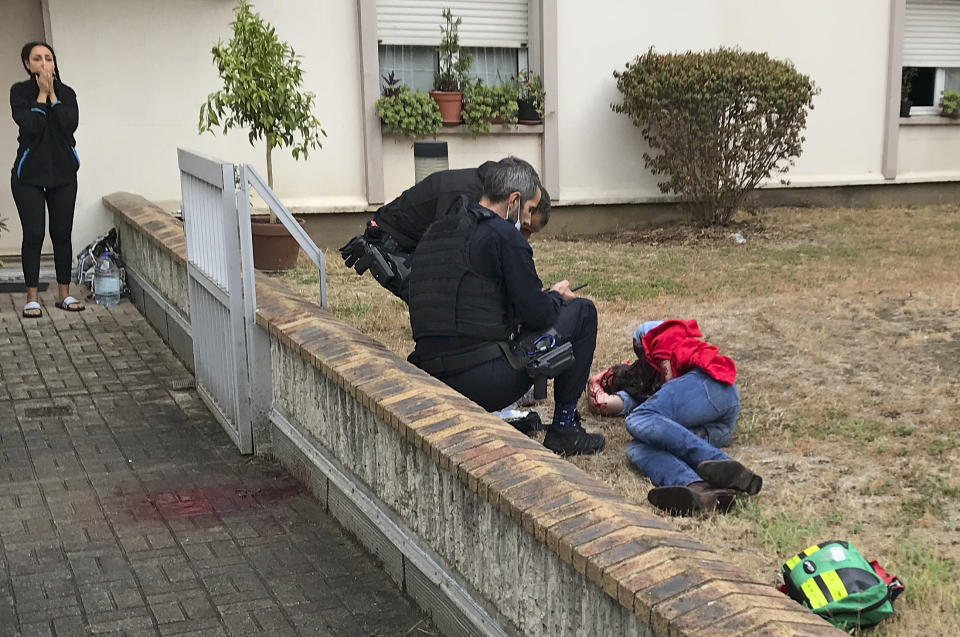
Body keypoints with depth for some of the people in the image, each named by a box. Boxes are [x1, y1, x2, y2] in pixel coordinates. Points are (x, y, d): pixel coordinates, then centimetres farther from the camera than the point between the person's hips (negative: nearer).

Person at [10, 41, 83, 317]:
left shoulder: (66, 93, 4)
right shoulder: (20, 92, -2)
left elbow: (70, 125, -12)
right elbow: (30, 126, -17)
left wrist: (53, 95, -11)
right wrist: (42, 94, -12)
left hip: (63, 173, 2)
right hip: (29, 173, -2)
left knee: (62, 233, 6)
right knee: (33, 234, -3)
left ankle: (64, 294, 16)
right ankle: (32, 298, 5)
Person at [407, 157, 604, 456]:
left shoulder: (434, 233, 16)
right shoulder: (503, 235, -9)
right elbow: (536, 314, -9)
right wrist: (556, 296, 15)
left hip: (432, 381, 8)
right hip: (483, 382, -8)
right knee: (582, 311, 8)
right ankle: (563, 427, 13)